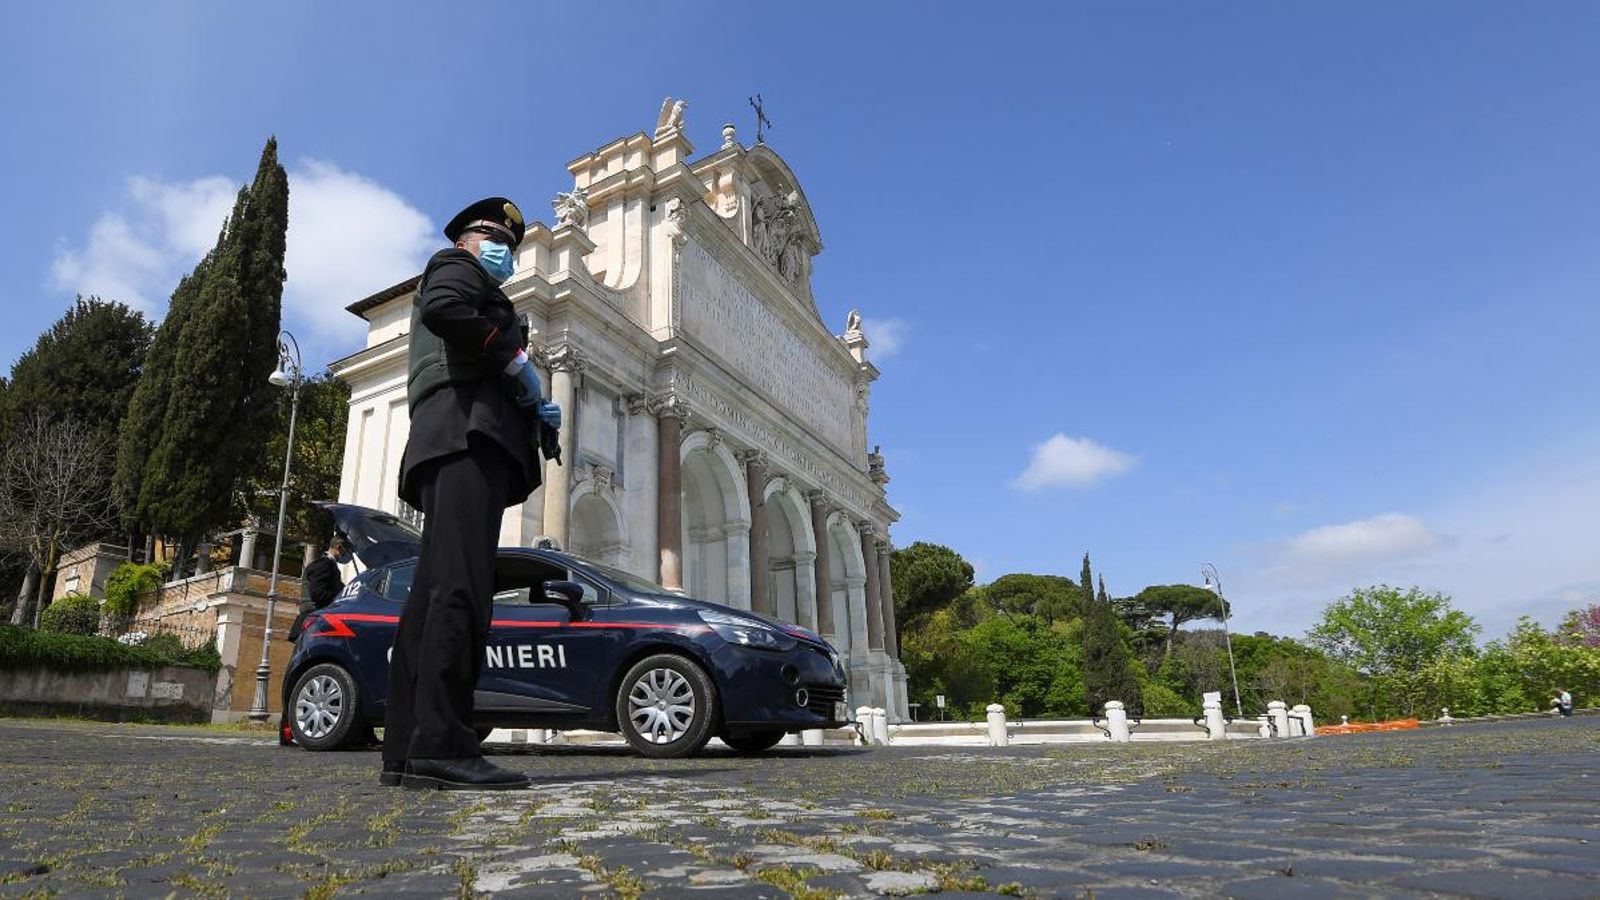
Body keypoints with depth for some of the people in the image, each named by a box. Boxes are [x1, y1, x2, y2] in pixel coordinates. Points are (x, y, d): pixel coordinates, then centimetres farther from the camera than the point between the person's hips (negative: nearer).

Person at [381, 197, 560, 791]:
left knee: (435, 593, 0)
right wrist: (514, 356, -6)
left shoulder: (479, 294, 39)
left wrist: (533, 413, 13)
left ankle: (407, 750, -2)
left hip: (463, 441, 10)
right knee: (460, 587, -21)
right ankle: (441, 745, -27)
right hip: (465, 434, -10)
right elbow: (444, 309, -14)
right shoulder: (454, 265, 13)